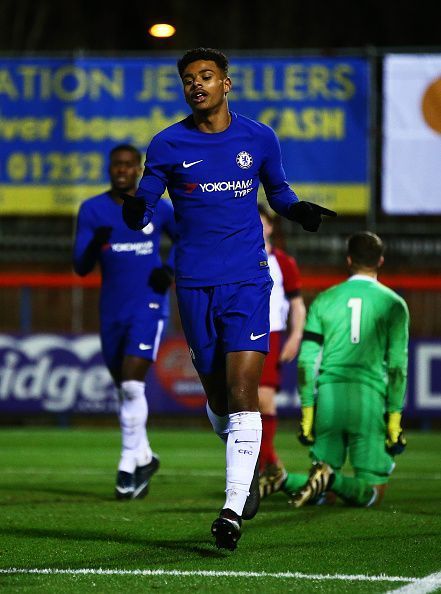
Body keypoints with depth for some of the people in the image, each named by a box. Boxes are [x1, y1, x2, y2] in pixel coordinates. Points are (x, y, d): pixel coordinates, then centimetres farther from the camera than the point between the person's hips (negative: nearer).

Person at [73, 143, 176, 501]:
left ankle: (129, 467, -11)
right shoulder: (93, 210, 1)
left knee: (132, 386, -16)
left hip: (148, 306, -3)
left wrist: (171, 270, 2)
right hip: (112, 310, 3)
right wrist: (94, 246, -24)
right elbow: (80, 267, -3)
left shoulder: (158, 209, 1)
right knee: (125, 390, 11)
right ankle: (144, 457, 29)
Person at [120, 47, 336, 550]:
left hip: (247, 281, -1)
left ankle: (233, 509, -15)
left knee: (241, 393, -13)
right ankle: (248, 470, 37)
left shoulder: (258, 139, 4)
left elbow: (277, 189, 19)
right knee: (217, 398, 8)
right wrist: (135, 210, -20)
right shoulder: (167, 145, 1)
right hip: (194, 285, 1)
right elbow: (142, 208, 4)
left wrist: (297, 211, -2)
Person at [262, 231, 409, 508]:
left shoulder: (324, 300, 13)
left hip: (328, 395, 3)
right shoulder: (393, 304, 6)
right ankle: (331, 480, -30)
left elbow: (307, 360, 8)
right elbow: (397, 366, 1)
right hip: (369, 399, -3)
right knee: (374, 490, -1)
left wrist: (307, 413, 12)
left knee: (324, 493, 12)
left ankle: (281, 481, -16)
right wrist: (394, 420, 3)